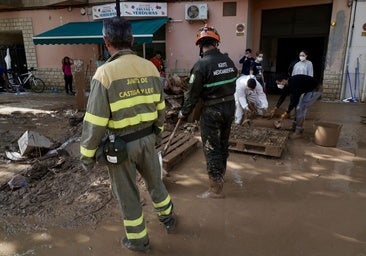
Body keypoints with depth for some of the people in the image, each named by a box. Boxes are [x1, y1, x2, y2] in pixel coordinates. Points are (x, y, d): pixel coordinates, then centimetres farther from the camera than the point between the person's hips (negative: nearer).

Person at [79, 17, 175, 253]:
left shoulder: (105, 72, -17)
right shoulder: (150, 67, -2)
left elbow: (95, 120, -17)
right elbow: (160, 107, 7)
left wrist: (87, 153, -5)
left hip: (120, 143, -5)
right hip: (147, 138, 5)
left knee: (127, 194, 15)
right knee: (155, 181, 26)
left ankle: (138, 240, 34)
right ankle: (168, 219, 48)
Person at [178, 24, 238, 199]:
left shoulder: (201, 65, -17)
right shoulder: (228, 60, 4)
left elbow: (193, 93, -13)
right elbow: (232, 83, 7)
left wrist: (184, 112, 0)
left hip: (212, 111, -7)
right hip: (230, 106, 7)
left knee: (211, 148, 3)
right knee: (223, 143, 22)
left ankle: (216, 188, 10)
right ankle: (221, 173, 42)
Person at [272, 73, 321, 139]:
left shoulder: (293, 83, -30)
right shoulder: (288, 84, -1)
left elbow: (294, 100, -29)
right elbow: (283, 96, 11)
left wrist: (286, 113, -22)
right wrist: (275, 108, 14)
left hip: (314, 91, -10)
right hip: (308, 91, 10)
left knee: (301, 109, -12)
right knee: (298, 107, 13)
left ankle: (298, 132, -6)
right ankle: (295, 126, 24)